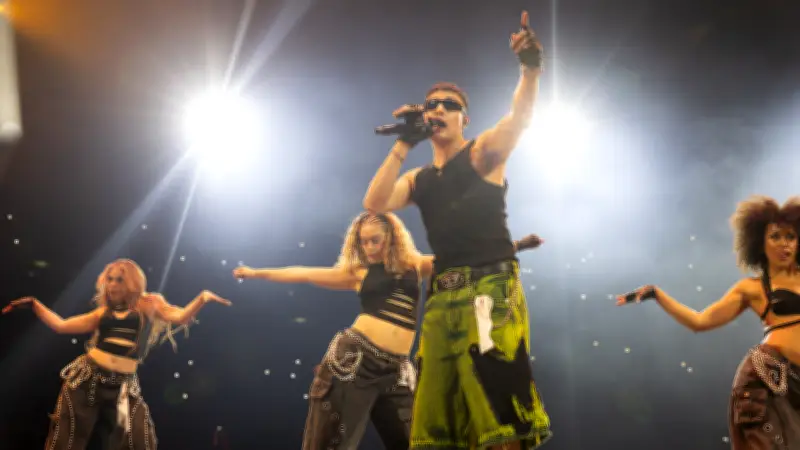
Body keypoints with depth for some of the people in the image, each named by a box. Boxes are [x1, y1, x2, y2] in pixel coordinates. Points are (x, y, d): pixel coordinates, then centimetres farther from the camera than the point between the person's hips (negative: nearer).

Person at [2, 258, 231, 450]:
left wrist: (203, 298, -16)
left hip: (122, 385, -2)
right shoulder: (103, 312, 13)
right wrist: (34, 304, 13)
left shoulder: (148, 306, 8)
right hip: (87, 376, 2)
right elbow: (60, 325, 14)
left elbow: (182, 317, -3)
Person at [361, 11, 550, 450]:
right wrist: (404, 144, 3)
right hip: (442, 296, 6)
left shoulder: (483, 153, 5)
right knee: (437, 412, 7)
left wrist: (530, 70, -33)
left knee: (495, 403, -17)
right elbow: (374, 203, 3)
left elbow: (519, 117, -13)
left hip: (490, 287, -6)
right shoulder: (420, 179, 19)